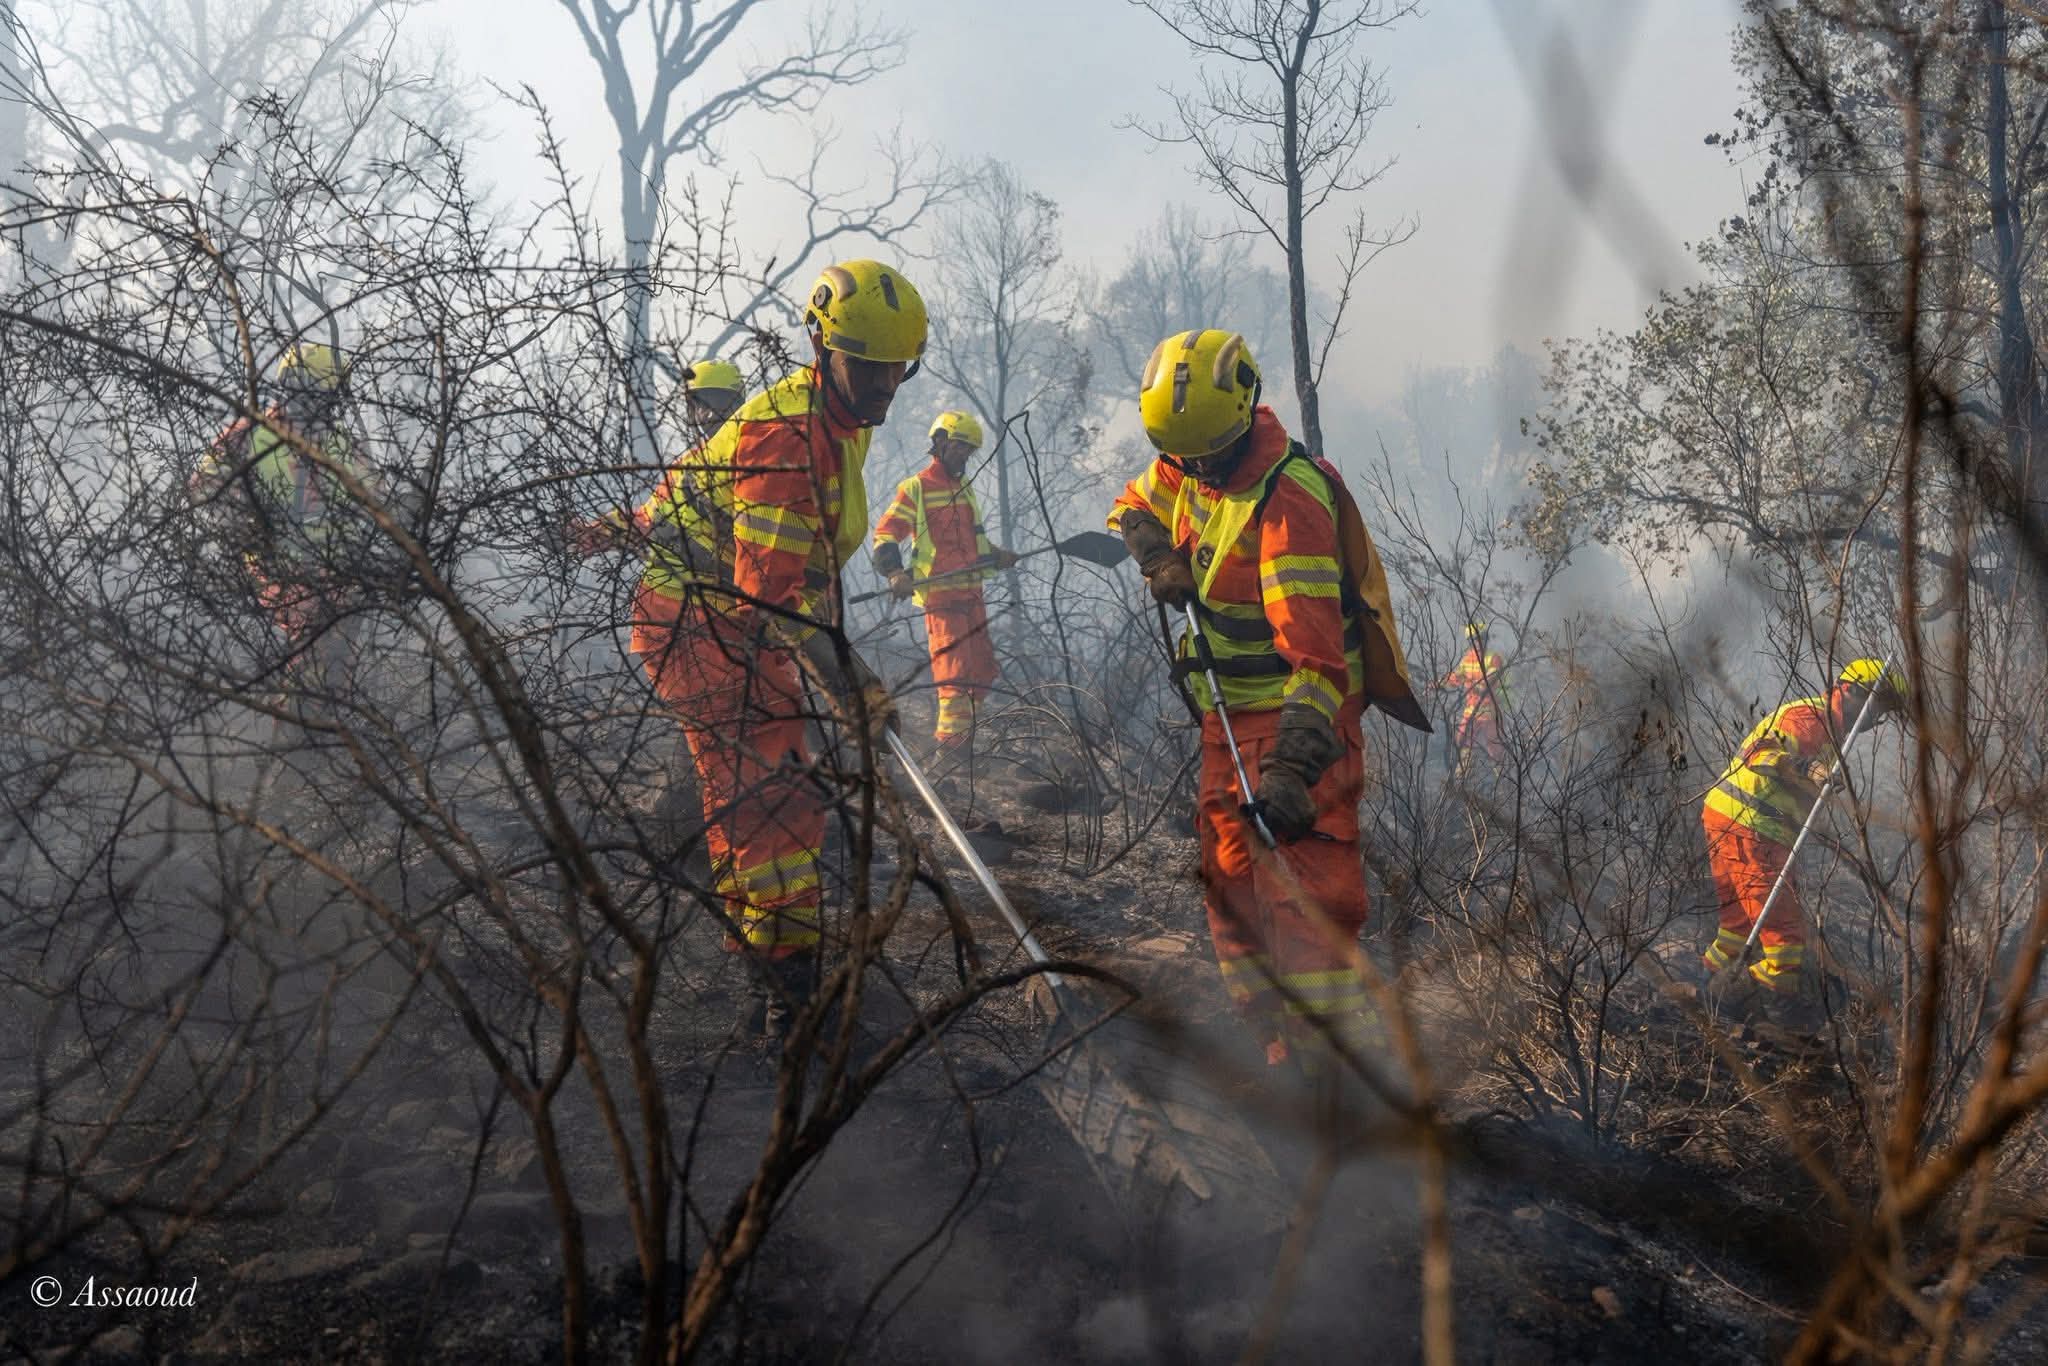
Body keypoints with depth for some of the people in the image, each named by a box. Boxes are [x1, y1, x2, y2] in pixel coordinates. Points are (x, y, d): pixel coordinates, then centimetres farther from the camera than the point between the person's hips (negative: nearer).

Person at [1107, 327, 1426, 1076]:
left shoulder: (1290, 498, -24)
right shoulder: (1187, 464, 2)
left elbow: (1316, 651, -31)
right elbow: (1134, 505, 25)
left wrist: (1293, 762, -41)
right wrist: (1159, 558, 1)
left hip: (1297, 716, -9)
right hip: (1230, 713, 9)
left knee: (1304, 889, -17)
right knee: (1232, 890, 12)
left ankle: (1333, 1064, -18)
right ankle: (1277, 1048, 21)